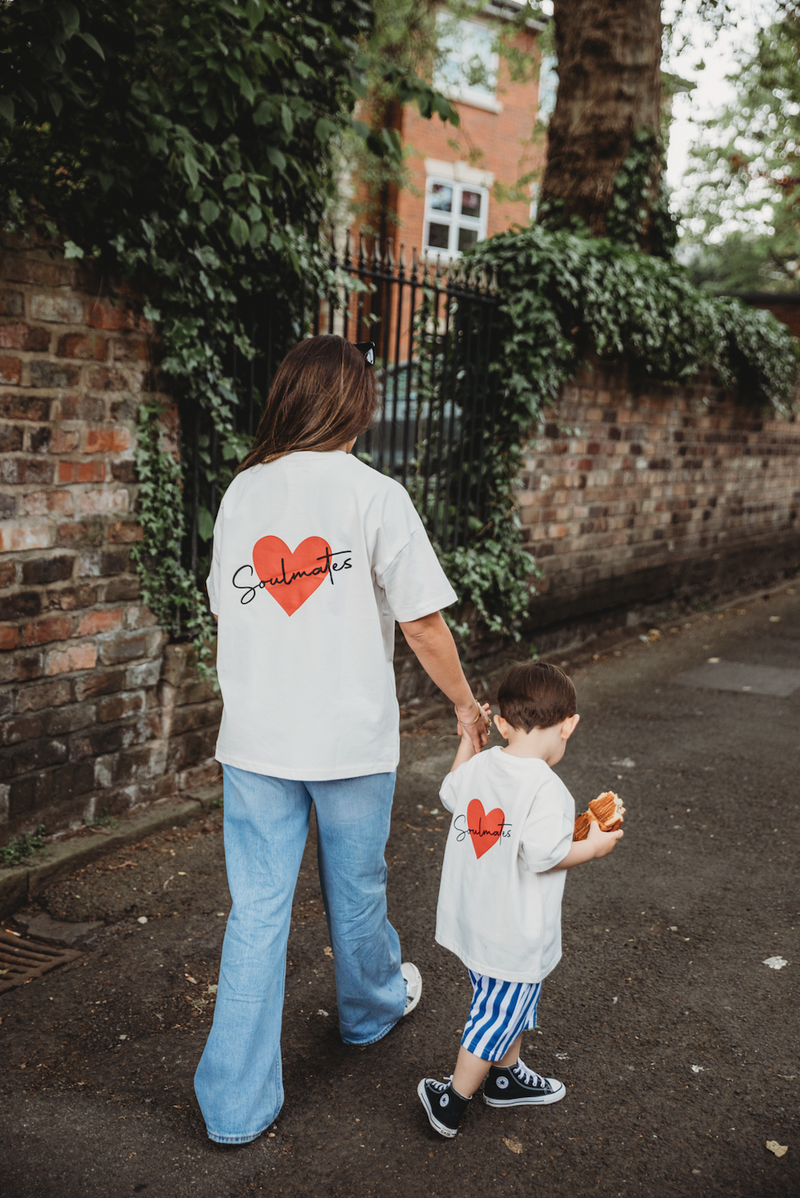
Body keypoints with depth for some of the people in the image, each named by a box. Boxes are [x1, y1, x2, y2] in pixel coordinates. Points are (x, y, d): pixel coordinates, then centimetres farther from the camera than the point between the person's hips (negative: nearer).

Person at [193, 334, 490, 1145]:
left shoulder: (241, 491, 2)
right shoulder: (374, 494, -11)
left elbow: (227, 607, 9)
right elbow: (422, 623, -10)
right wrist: (466, 704, 6)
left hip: (254, 739, 3)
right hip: (351, 737, -2)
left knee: (256, 910, 9)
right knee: (355, 891, 20)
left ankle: (236, 1104, 16)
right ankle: (372, 1007, 47)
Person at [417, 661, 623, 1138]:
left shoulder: (479, 765, -3)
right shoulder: (547, 787, -25)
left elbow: (451, 793, 17)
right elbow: (542, 854, -29)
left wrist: (467, 740, 24)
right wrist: (594, 845, -13)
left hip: (474, 918, 8)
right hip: (517, 934, -8)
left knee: (510, 1005, 27)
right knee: (500, 1014, 12)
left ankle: (507, 1075, 46)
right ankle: (451, 1103, 25)